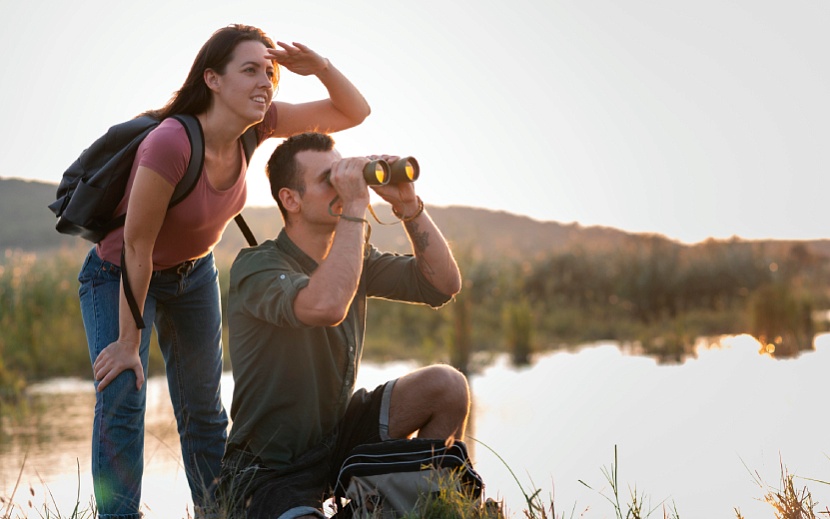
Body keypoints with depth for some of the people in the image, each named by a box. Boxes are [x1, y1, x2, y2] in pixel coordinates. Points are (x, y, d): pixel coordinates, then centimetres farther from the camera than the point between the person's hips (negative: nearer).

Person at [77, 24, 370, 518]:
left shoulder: (255, 125, -19)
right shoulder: (170, 144, -37)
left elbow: (355, 111, -10)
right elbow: (137, 247, -29)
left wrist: (320, 66, -31)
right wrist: (129, 342, -22)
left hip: (193, 273, 6)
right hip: (119, 275, -6)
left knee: (204, 408, 10)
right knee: (121, 397, -18)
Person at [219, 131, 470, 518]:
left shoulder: (353, 257, 5)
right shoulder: (255, 267, -19)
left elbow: (444, 284, -2)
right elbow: (326, 306, -40)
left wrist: (407, 204, -12)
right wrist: (355, 205, -32)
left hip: (335, 441, 7)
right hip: (269, 473, -7)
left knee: (447, 387, -8)